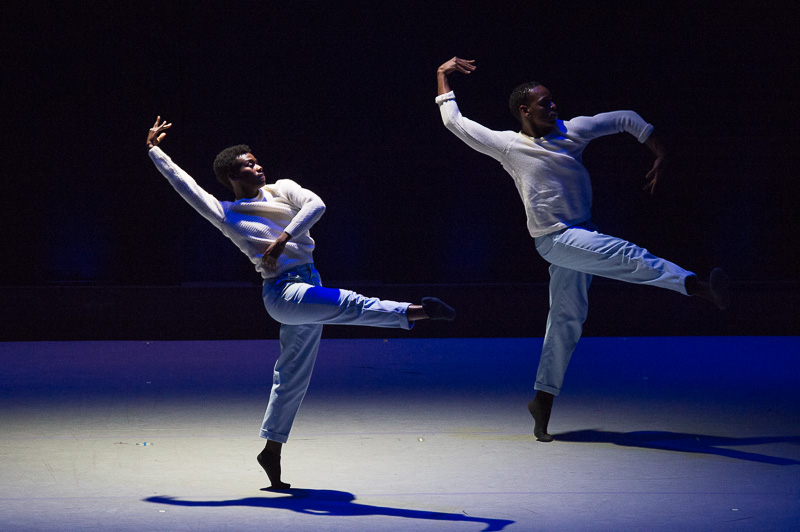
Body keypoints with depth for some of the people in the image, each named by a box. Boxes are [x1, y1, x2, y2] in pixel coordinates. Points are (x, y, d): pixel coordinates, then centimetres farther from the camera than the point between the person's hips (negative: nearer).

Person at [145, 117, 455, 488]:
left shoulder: (283, 190, 16)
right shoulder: (226, 215, 8)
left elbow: (316, 205, -3)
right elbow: (183, 182, 9)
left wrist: (283, 237, -15)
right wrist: (154, 150, 10)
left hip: (308, 284, 5)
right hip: (282, 291, -5)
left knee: (292, 376, 8)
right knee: (350, 305, -27)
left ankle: (271, 450, 15)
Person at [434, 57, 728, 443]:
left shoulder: (572, 130, 9)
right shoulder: (506, 145, -1)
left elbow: (626, 119, 16)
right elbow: (454, 122, 5)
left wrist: (660, 155, 9)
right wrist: (443, 76, 8)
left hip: (581, 235, 6)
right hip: (556, 238, -6)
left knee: (567, 319, 8)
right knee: (628, 256, -25)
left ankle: (543, 398, 15)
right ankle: (699, 288, -39)